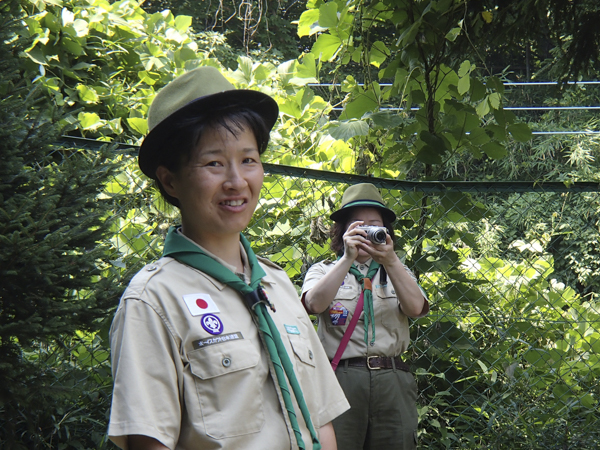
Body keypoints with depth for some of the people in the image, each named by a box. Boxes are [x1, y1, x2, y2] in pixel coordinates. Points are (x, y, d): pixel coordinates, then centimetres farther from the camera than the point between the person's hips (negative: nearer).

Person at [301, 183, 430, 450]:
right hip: (341, 378, -2)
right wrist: (348, 259, -16)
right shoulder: (324, 271, 12)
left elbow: (415, 308, -2)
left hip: (392, 383, 2)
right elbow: (314, 304, -10)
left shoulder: (397, 272, 19)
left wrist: (390, 262, -14)